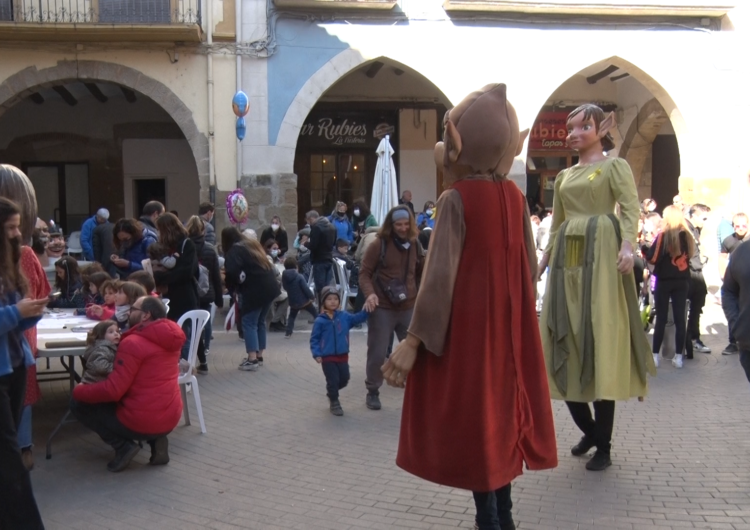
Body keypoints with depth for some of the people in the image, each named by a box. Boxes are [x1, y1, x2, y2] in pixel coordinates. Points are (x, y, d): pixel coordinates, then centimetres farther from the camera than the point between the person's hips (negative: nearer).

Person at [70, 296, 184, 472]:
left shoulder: (133, 343, -19)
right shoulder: (170, 338, 4)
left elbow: (113, 390, -21)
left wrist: (79, 390, -3)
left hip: (141, 422, -7)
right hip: (170, 419, 7)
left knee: (78, 403, 11)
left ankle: (123, 446, -1)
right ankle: (157, 439, 11)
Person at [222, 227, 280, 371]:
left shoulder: (234, 250, -4)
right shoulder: (253, 244, 21)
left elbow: (232, 272, -19)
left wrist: (231, 287, 0)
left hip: (255, 290, -8)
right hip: (269, 287, 8)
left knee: (249, 323, 0)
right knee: (260, 322, 17)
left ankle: (252, 360, -4)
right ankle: (259, 357, 22)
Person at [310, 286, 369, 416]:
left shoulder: (344, 316, 2)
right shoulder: (320, 320, -9)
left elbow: (358, 318, 1)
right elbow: (314, 339, -6)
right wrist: (316, 354, -15)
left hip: (342, 356, 4)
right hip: (327, 357, -4)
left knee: (344, 379, 13)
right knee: (333, 380, 0)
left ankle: (332, 393, 40)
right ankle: (334, 402, 21)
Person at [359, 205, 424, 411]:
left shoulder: (414, 245, 6)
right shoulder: (379, 244, -7)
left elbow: (422, 272, 18)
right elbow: (364, 273, -5)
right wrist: (369, 293, -22)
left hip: (409, 307, 4)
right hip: (382, 308, -3)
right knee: (377, 353, 3)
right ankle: (373, 392, 20)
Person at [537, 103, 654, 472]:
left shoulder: (615, 165, 3)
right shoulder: (564, 177, 20)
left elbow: (631, 210, -11)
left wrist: (628, 245, -28)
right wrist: (542, 261, 12)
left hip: (601, 254, -6)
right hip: (567, 258, 6)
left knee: (600, 339, -6)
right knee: (565, 344, 3)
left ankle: (604, 446, 4)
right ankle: (589, 430, 22)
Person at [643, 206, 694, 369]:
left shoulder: (663, 235, -9)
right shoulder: (687, 235, 6)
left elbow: (653, 258, -11)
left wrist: (644, 248, 4)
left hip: (664, 281, -4)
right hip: (682, 281, 4)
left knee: (661, 318, 0)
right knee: (680, 317, 4)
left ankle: (655, 355, 2)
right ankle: (678, 356, 5)